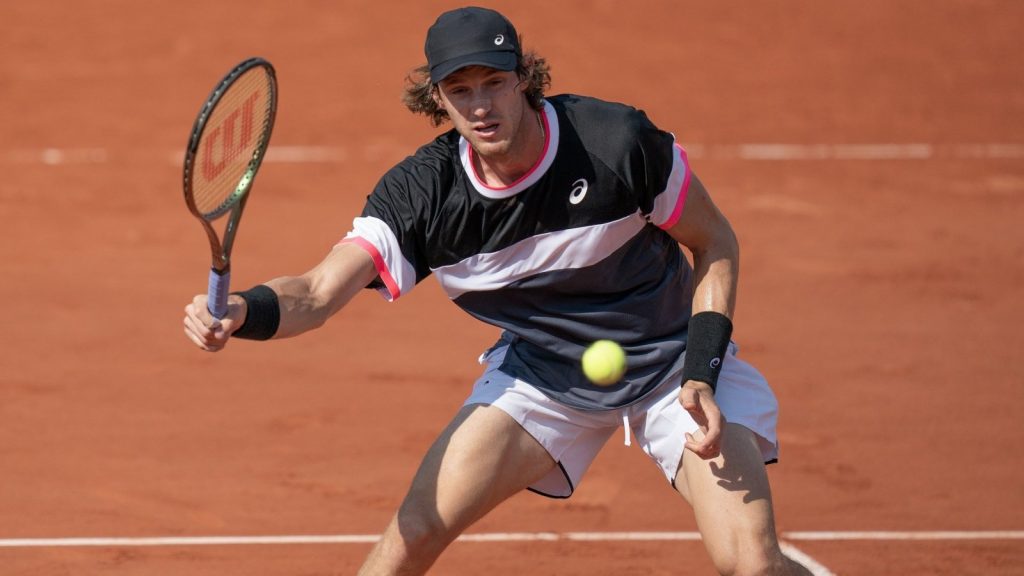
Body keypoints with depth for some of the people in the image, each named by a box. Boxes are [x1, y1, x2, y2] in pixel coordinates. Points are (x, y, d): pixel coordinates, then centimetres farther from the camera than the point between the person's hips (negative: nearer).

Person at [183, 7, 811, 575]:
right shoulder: (420, 194, -19)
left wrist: (702, 374, -20)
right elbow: (319, 293, -26)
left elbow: (715, 243, -10)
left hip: (672, 359, -2)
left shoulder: (618, 141, -25)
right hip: (542, 372, 2)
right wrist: (243, 311, -48)